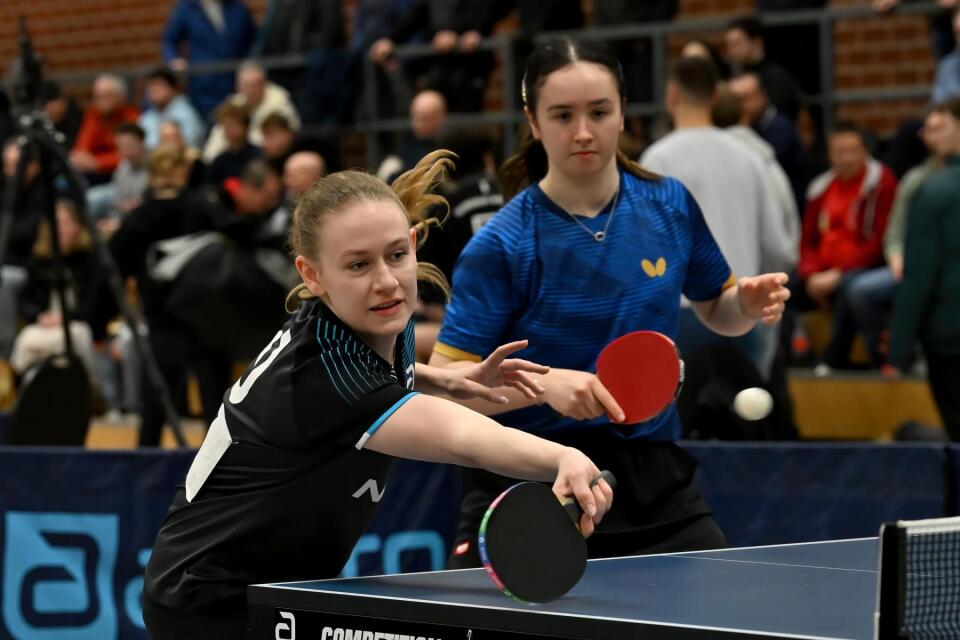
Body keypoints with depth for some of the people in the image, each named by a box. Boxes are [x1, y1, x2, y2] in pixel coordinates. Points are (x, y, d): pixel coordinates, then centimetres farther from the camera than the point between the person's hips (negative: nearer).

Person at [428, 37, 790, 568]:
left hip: (652, 478, 4)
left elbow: (717, 310, 19)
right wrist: (544, 383, -27)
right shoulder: (501, 244, -11)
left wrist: (748, 304, -4)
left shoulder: (670, 205, 2)